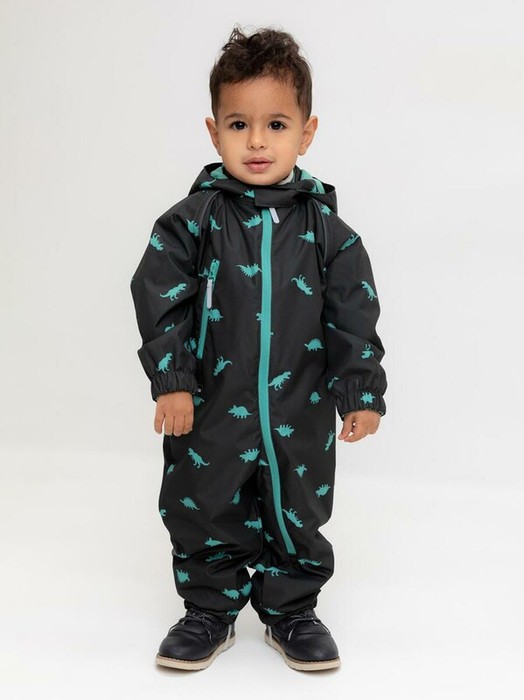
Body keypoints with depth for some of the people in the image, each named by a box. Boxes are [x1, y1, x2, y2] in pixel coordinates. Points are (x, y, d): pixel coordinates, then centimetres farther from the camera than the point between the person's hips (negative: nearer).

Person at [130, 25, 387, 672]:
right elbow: (160, 300, -5)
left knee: (298, 516, 14)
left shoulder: (324, 225, -2)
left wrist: (361, 392, -3)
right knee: (204, 514, 11)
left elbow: (354, 315, 1)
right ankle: (210, 610, 32)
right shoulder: (193, 219, -5)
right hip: (212, 408, 0)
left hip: (301, 412, 1)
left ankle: (290, 611, 35)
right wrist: (171, 380, -11)